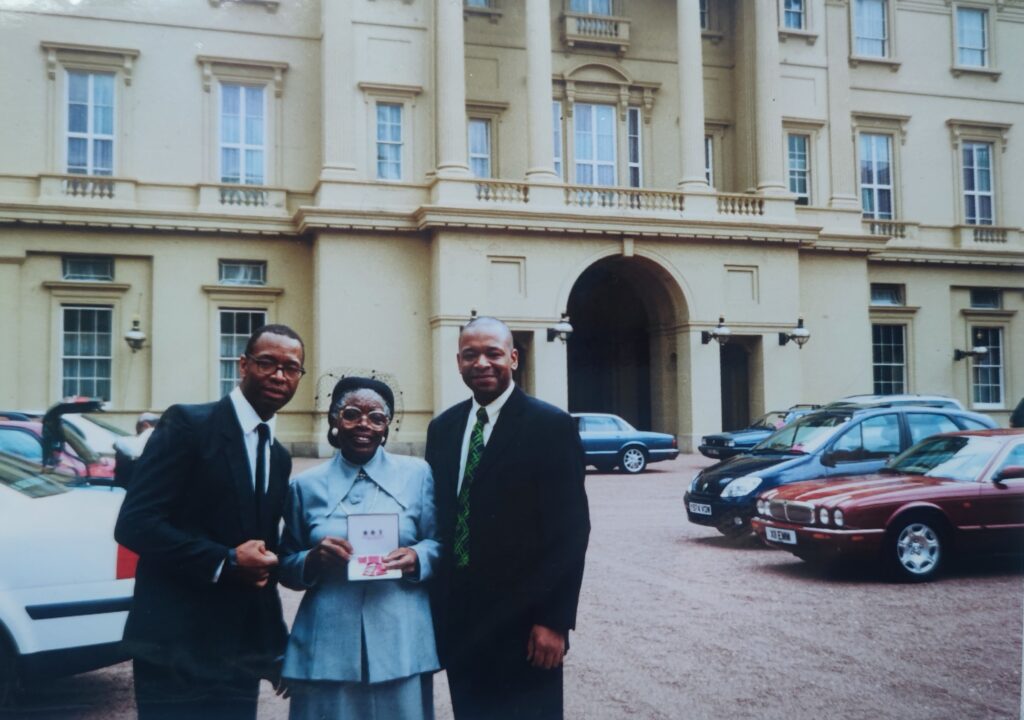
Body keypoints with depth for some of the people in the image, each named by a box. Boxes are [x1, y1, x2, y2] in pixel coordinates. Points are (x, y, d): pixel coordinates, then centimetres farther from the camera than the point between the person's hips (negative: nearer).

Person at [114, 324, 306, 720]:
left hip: (242, 653, 7)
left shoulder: (279, 457, 14)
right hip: (178, 650, -6)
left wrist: (274, 647, 13)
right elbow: (134, 523, -15)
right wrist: (225, 561, -19)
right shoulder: (187, 423, -8)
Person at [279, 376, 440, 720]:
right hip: (328, 644, 0)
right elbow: (286, 567, 11)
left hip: (400, 641, 0)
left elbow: (440, 543, 8)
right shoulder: (307, 485, 8)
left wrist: (417, 558, -13)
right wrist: (313, 560, -11)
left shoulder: (417, 473, 6)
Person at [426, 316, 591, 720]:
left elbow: (570, 530, -12)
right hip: (457, 617, 5)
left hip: (522, 619, -5)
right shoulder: (442, 428, 9)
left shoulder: (550, 426, -9)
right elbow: (436, 516, 13)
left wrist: (554, 620, -15)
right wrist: (432, 601, 9)